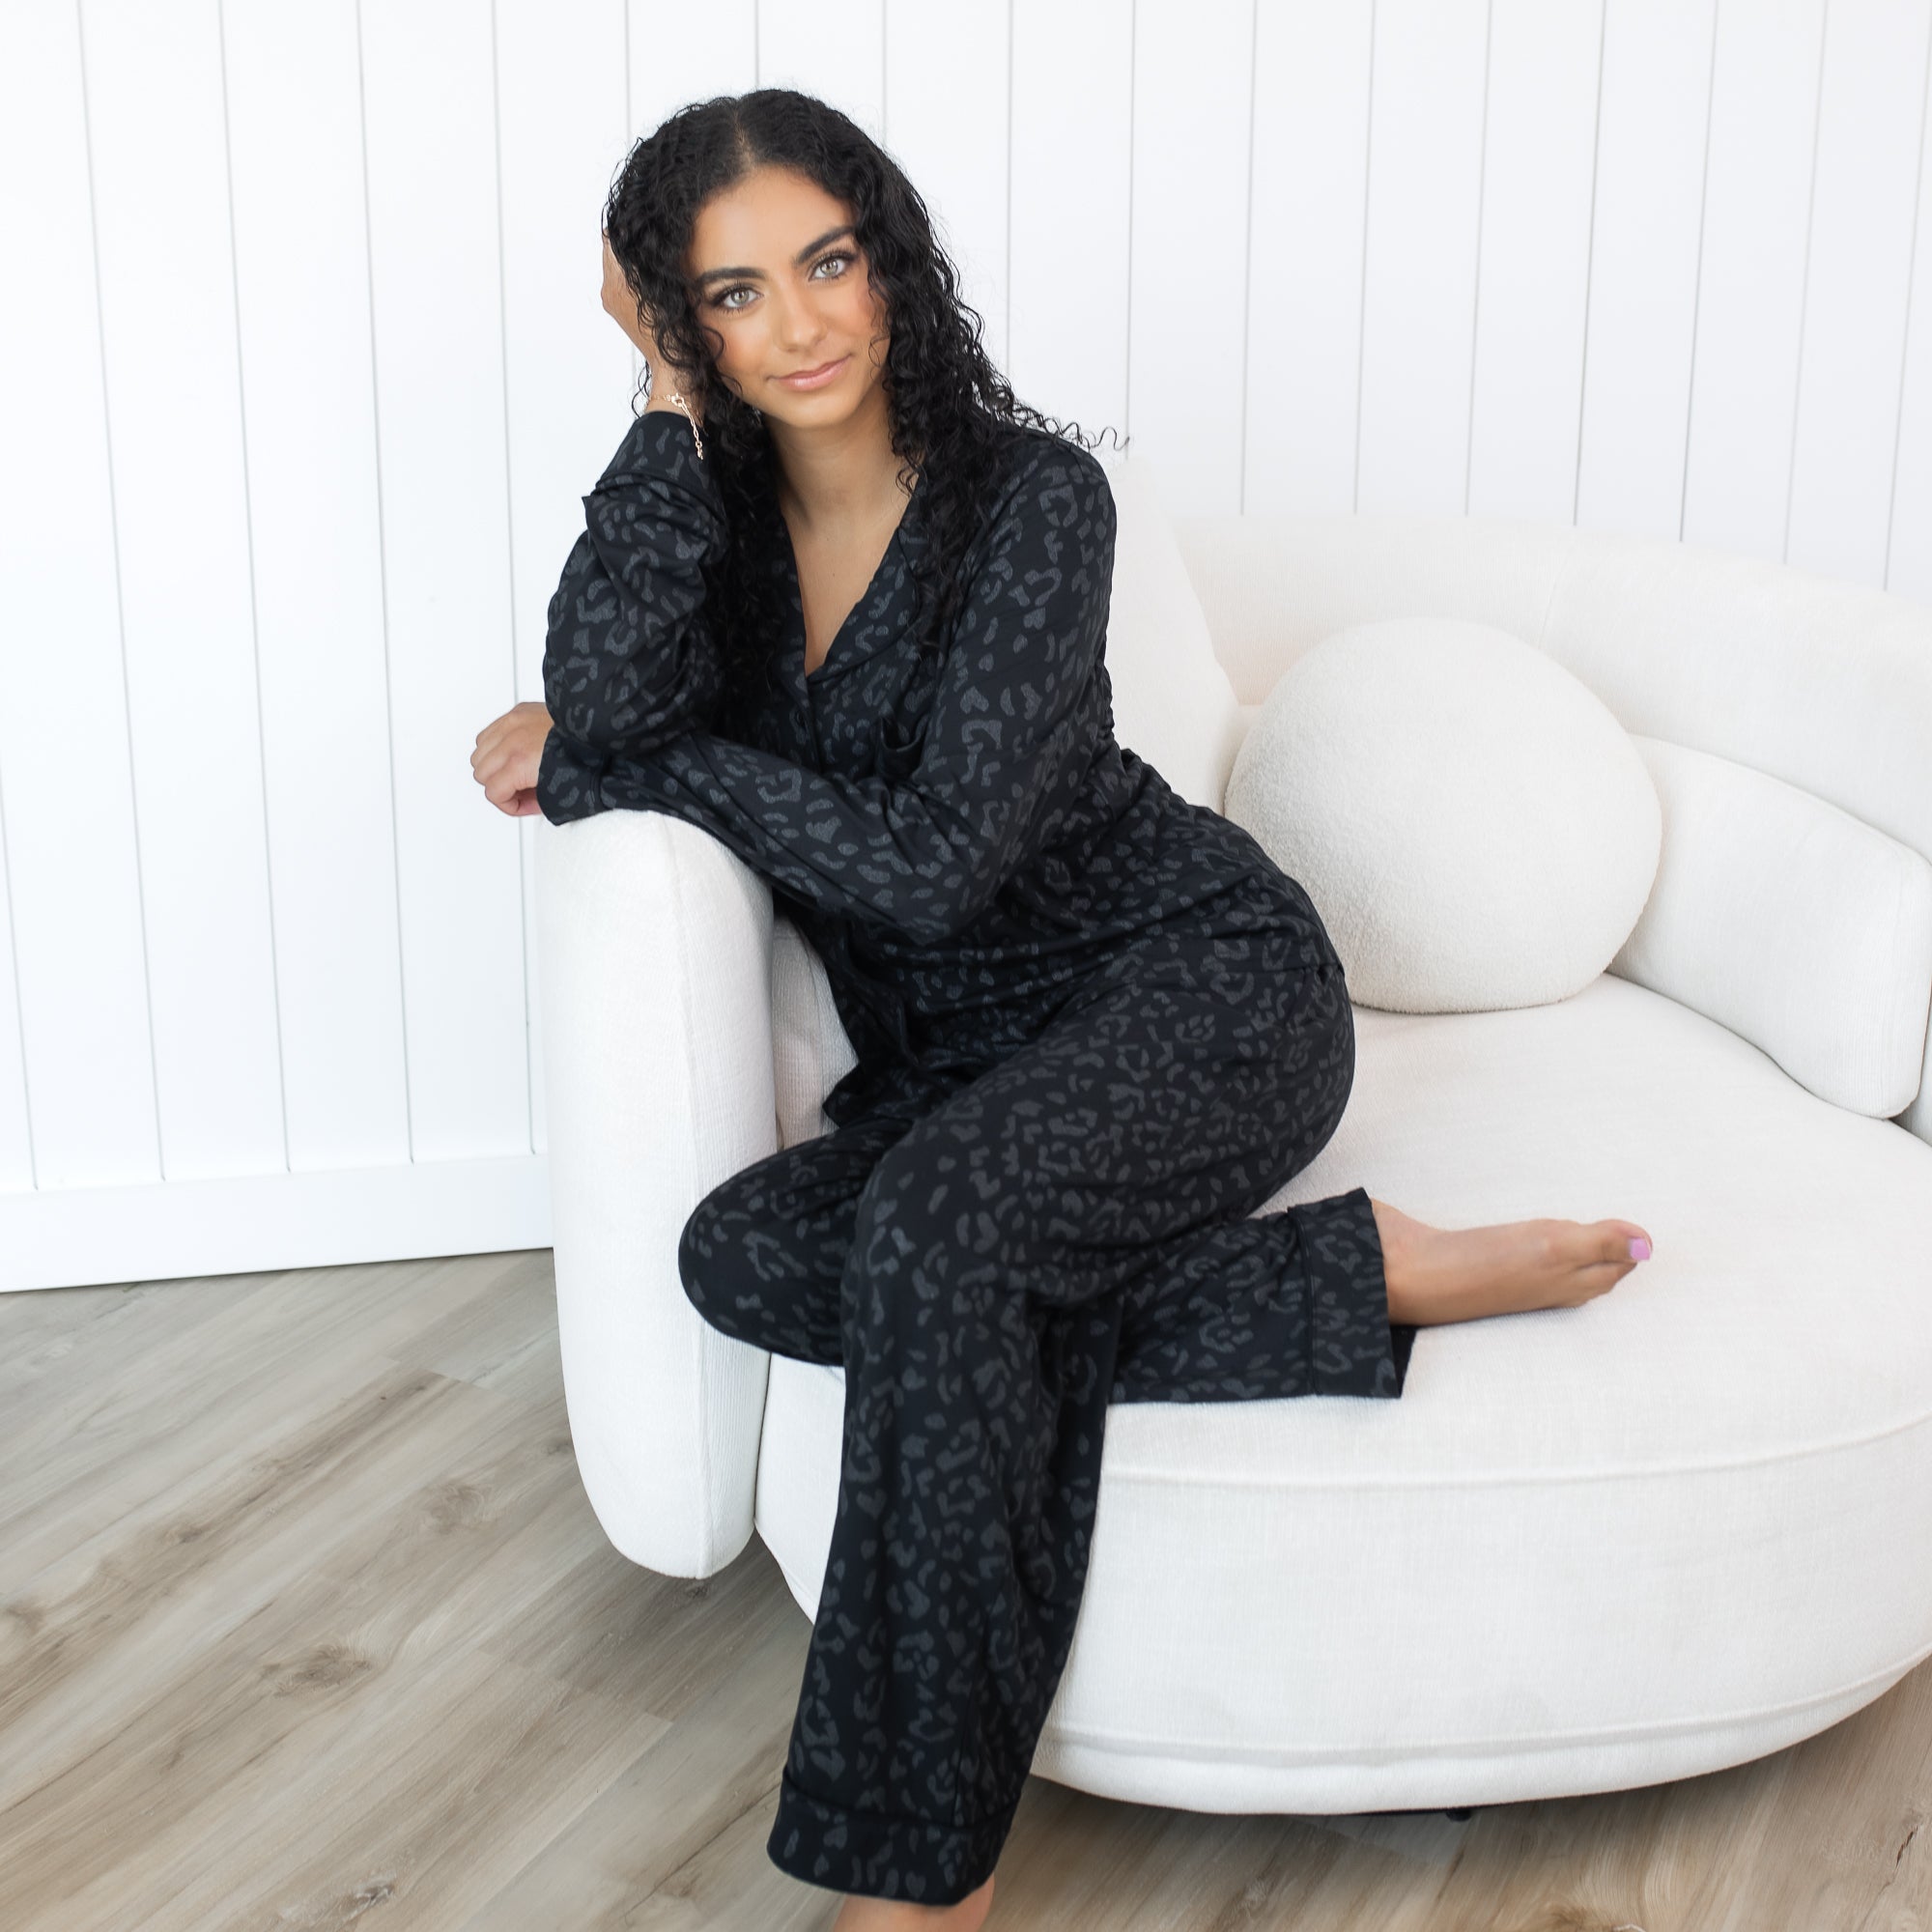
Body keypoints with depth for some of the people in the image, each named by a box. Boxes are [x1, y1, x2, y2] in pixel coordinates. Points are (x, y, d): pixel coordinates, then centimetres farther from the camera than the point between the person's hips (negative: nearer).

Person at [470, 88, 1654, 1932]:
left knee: (931, 1225, -36)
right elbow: (597, 712, -18)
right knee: (745, 1254, -25)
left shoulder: (1031, 494, -13)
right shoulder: (716, 506, 4)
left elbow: (936, 859, -21)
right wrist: (668, 400, -13)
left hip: (1196, 973, -6)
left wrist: (630, 763, -14)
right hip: (961, 1055, 6)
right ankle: (1360, 1272, -21)